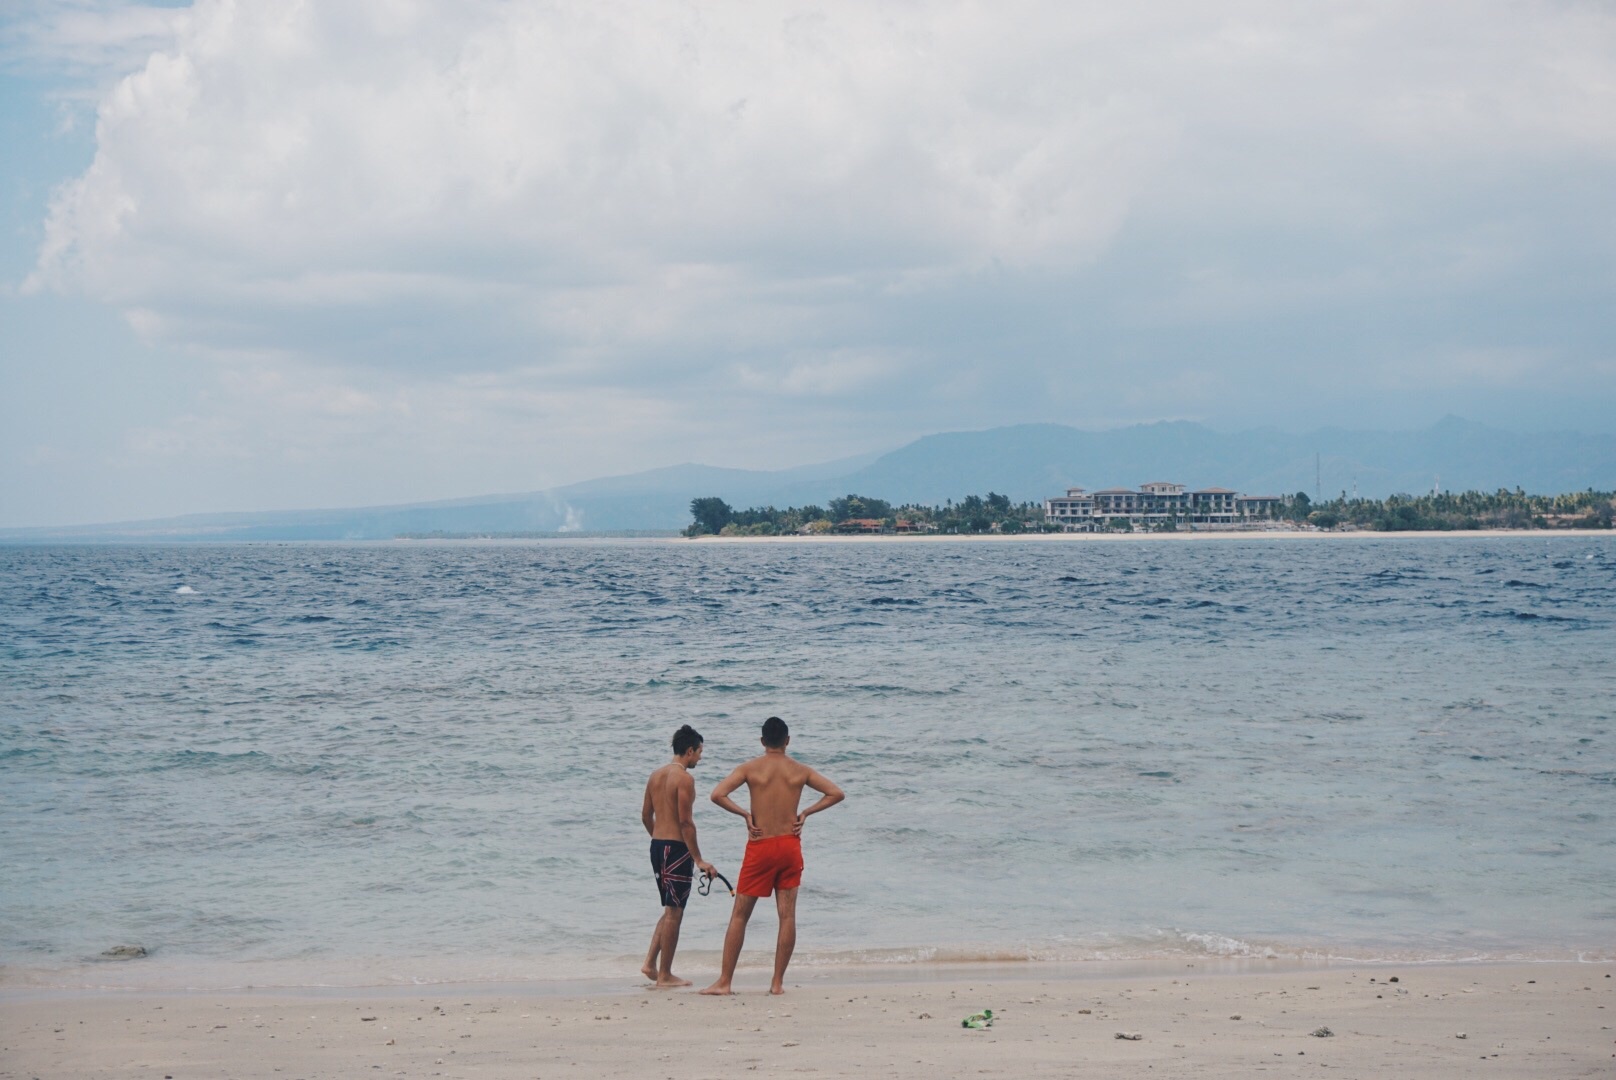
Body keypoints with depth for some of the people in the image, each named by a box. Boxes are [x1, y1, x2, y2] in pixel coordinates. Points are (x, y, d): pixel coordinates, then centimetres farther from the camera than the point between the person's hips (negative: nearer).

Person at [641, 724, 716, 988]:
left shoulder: (656, 776, 12)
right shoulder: (684, 778, -14)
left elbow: (646, 816, 17)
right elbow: (686, 822, -18)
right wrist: (698, 860, -16)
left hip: (656, 846, 8)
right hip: (677, 849, -8)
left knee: (670, 910, 19)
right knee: (674, 913, -1)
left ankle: (650, 963, 12)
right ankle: (664, 976, 2)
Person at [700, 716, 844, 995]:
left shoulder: (750, 768, -3)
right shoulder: (800, 771, 4)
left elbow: (718, 795, -15)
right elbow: (836, 794, 4)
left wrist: (745, 814, -5)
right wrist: (805, 813, 4)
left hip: (760, 847, -2)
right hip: (790, 846, 2)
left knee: (739, 915, 4)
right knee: (787, 915, 6)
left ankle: (724, 982, 3)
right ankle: (777, 982, 4)